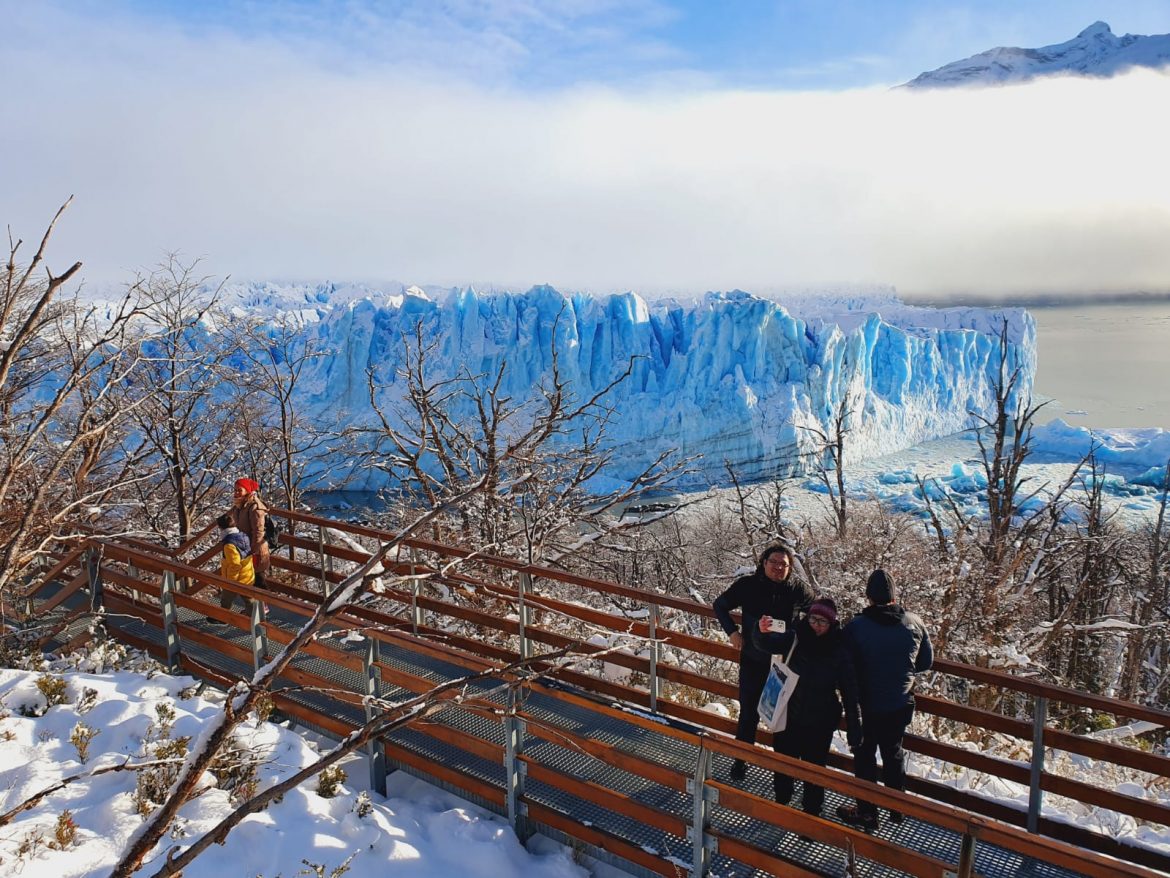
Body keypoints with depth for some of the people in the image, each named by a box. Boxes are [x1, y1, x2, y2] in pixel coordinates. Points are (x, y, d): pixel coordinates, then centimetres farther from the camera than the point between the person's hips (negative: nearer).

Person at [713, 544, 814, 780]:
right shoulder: (747, 585, -10)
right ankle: (740, 760, 27)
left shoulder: (798, 589, -9)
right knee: (749, 713, 10)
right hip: (753, 663, 0)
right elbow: (720, 605, 4)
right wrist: (732, 632, -8)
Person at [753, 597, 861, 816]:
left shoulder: (840, 650, -13)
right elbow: (769, 644, -20)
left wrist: (853, 729, -9)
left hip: (821, 721, -2)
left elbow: (849, 692, -9)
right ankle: (781, 801, 41)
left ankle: (811, 809, 31)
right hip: (789, 715, 2)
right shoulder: (796, 638, -9)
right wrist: (762, 632, -44)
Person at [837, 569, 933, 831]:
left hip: (867, 704, -4)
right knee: (893, 752, 23)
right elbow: (926, 662, 3)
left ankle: (867, 813, 23)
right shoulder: (914, 623, -11)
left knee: (865, 755, 14)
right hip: (901, 704, 4)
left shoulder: (855, 627, -22)